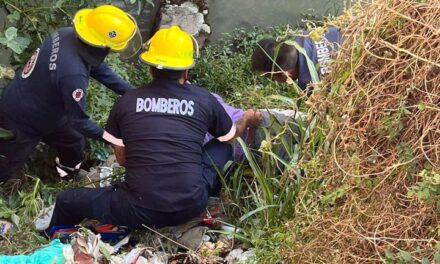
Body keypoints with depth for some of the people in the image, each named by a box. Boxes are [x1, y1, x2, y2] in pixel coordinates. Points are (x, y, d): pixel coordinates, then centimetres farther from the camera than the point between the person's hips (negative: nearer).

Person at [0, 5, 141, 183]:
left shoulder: (68, 34, -17)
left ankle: (68, 175, 54)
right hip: (21, 121, -8)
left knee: (74, 142, 26)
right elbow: (78, 121, -28)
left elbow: (100, 70, -3)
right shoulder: (73, 74, -42)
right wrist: (114, 141, -19)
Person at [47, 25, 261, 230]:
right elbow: (231, 134, 25)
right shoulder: (204, 99, 4)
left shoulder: (126, 101, 2)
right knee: (223, 146, 26)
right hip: (191, 206, 2)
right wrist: (248, 120, 48)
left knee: (66, 200, 21)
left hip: (141, 211, -1)